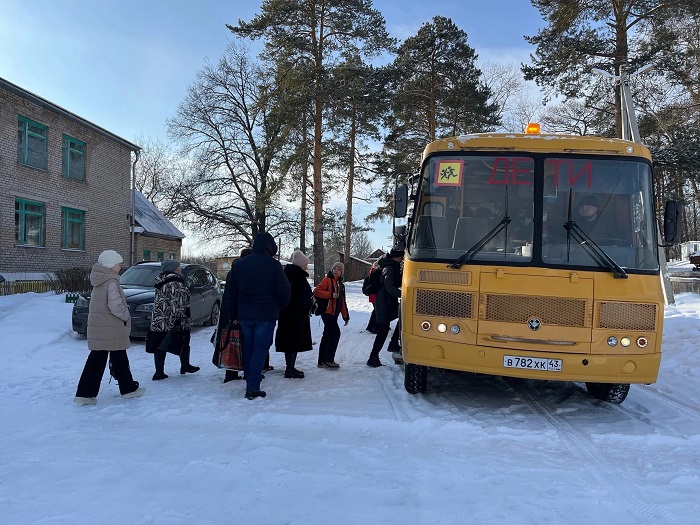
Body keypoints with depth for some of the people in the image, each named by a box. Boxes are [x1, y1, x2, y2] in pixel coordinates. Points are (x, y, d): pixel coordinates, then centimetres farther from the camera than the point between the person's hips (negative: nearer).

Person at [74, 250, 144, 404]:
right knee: (119, 359, 6)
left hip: (96, 328, 8)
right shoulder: (111, 282, -16)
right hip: (111, 329, -8)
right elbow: (115, 306, -25)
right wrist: (126, 316, -8)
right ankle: (128, 389, 20)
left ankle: (85, 393, 7)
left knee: (96, 360, 9)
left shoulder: (99, 281, 12)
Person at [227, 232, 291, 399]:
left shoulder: (238, 264, 7)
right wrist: (280, 306, 13)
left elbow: (232, 294, 10)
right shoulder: (274, 265, -8)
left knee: (248, 349, 14)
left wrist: (233, 316, 16)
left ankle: (250, 384, 21)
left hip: (244, 315, 4)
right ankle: (253, 388, -3)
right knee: (260, 349, 0)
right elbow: (284, 291, -7)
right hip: (266, 316, -4)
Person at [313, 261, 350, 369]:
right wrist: (330, 295, -21)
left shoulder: (340, 284, 19)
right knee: (335, 333, -11)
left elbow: (342, 302, 22)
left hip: (334, 313, 8)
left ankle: (322, 361, 18)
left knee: (327, 336, 11)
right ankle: (329, 360, -4)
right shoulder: (327, 280, -6)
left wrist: (345, 316, 20)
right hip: (327, 311, -8)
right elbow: (316, 291, -17)